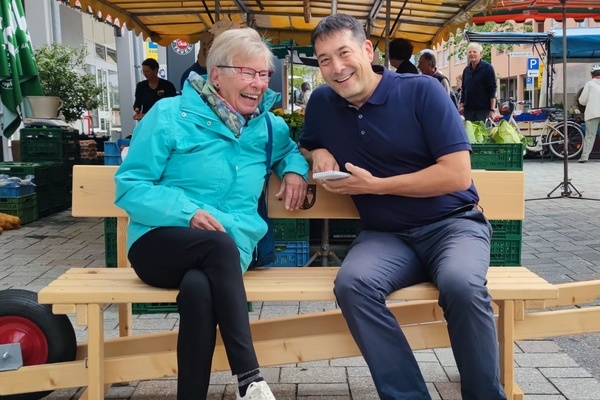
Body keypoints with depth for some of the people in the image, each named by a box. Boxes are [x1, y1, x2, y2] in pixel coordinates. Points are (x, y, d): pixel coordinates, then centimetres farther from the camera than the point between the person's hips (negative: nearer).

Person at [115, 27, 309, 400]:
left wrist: (295, 168, 10)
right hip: (161, 242, -2)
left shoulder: (269, 126, 12)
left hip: (230, 251, 2)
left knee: (199, 288, -36)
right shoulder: (170, 115, -2)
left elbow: (292, 147, 36)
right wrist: (187, 212, -20)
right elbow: (129, 186, -4)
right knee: (220, 244, -37)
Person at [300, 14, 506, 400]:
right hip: (385, 236, 3)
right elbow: (307, 146, 26)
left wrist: (375, 185, -14)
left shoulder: (421, 91, -8)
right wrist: (318, 153, 1)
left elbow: (458, 175, -13)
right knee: (352, 283, -30)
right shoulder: (322, 102, 6)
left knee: (461, 283, -35)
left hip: (452, 223, -2)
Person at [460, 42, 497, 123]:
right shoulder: (466, 70, 14)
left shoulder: (488, 68, -2)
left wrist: (492, 110, -13)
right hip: (468, 109, 5)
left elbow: (492, 90, -7)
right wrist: (461, 104, 9)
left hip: (483, 109, -5)